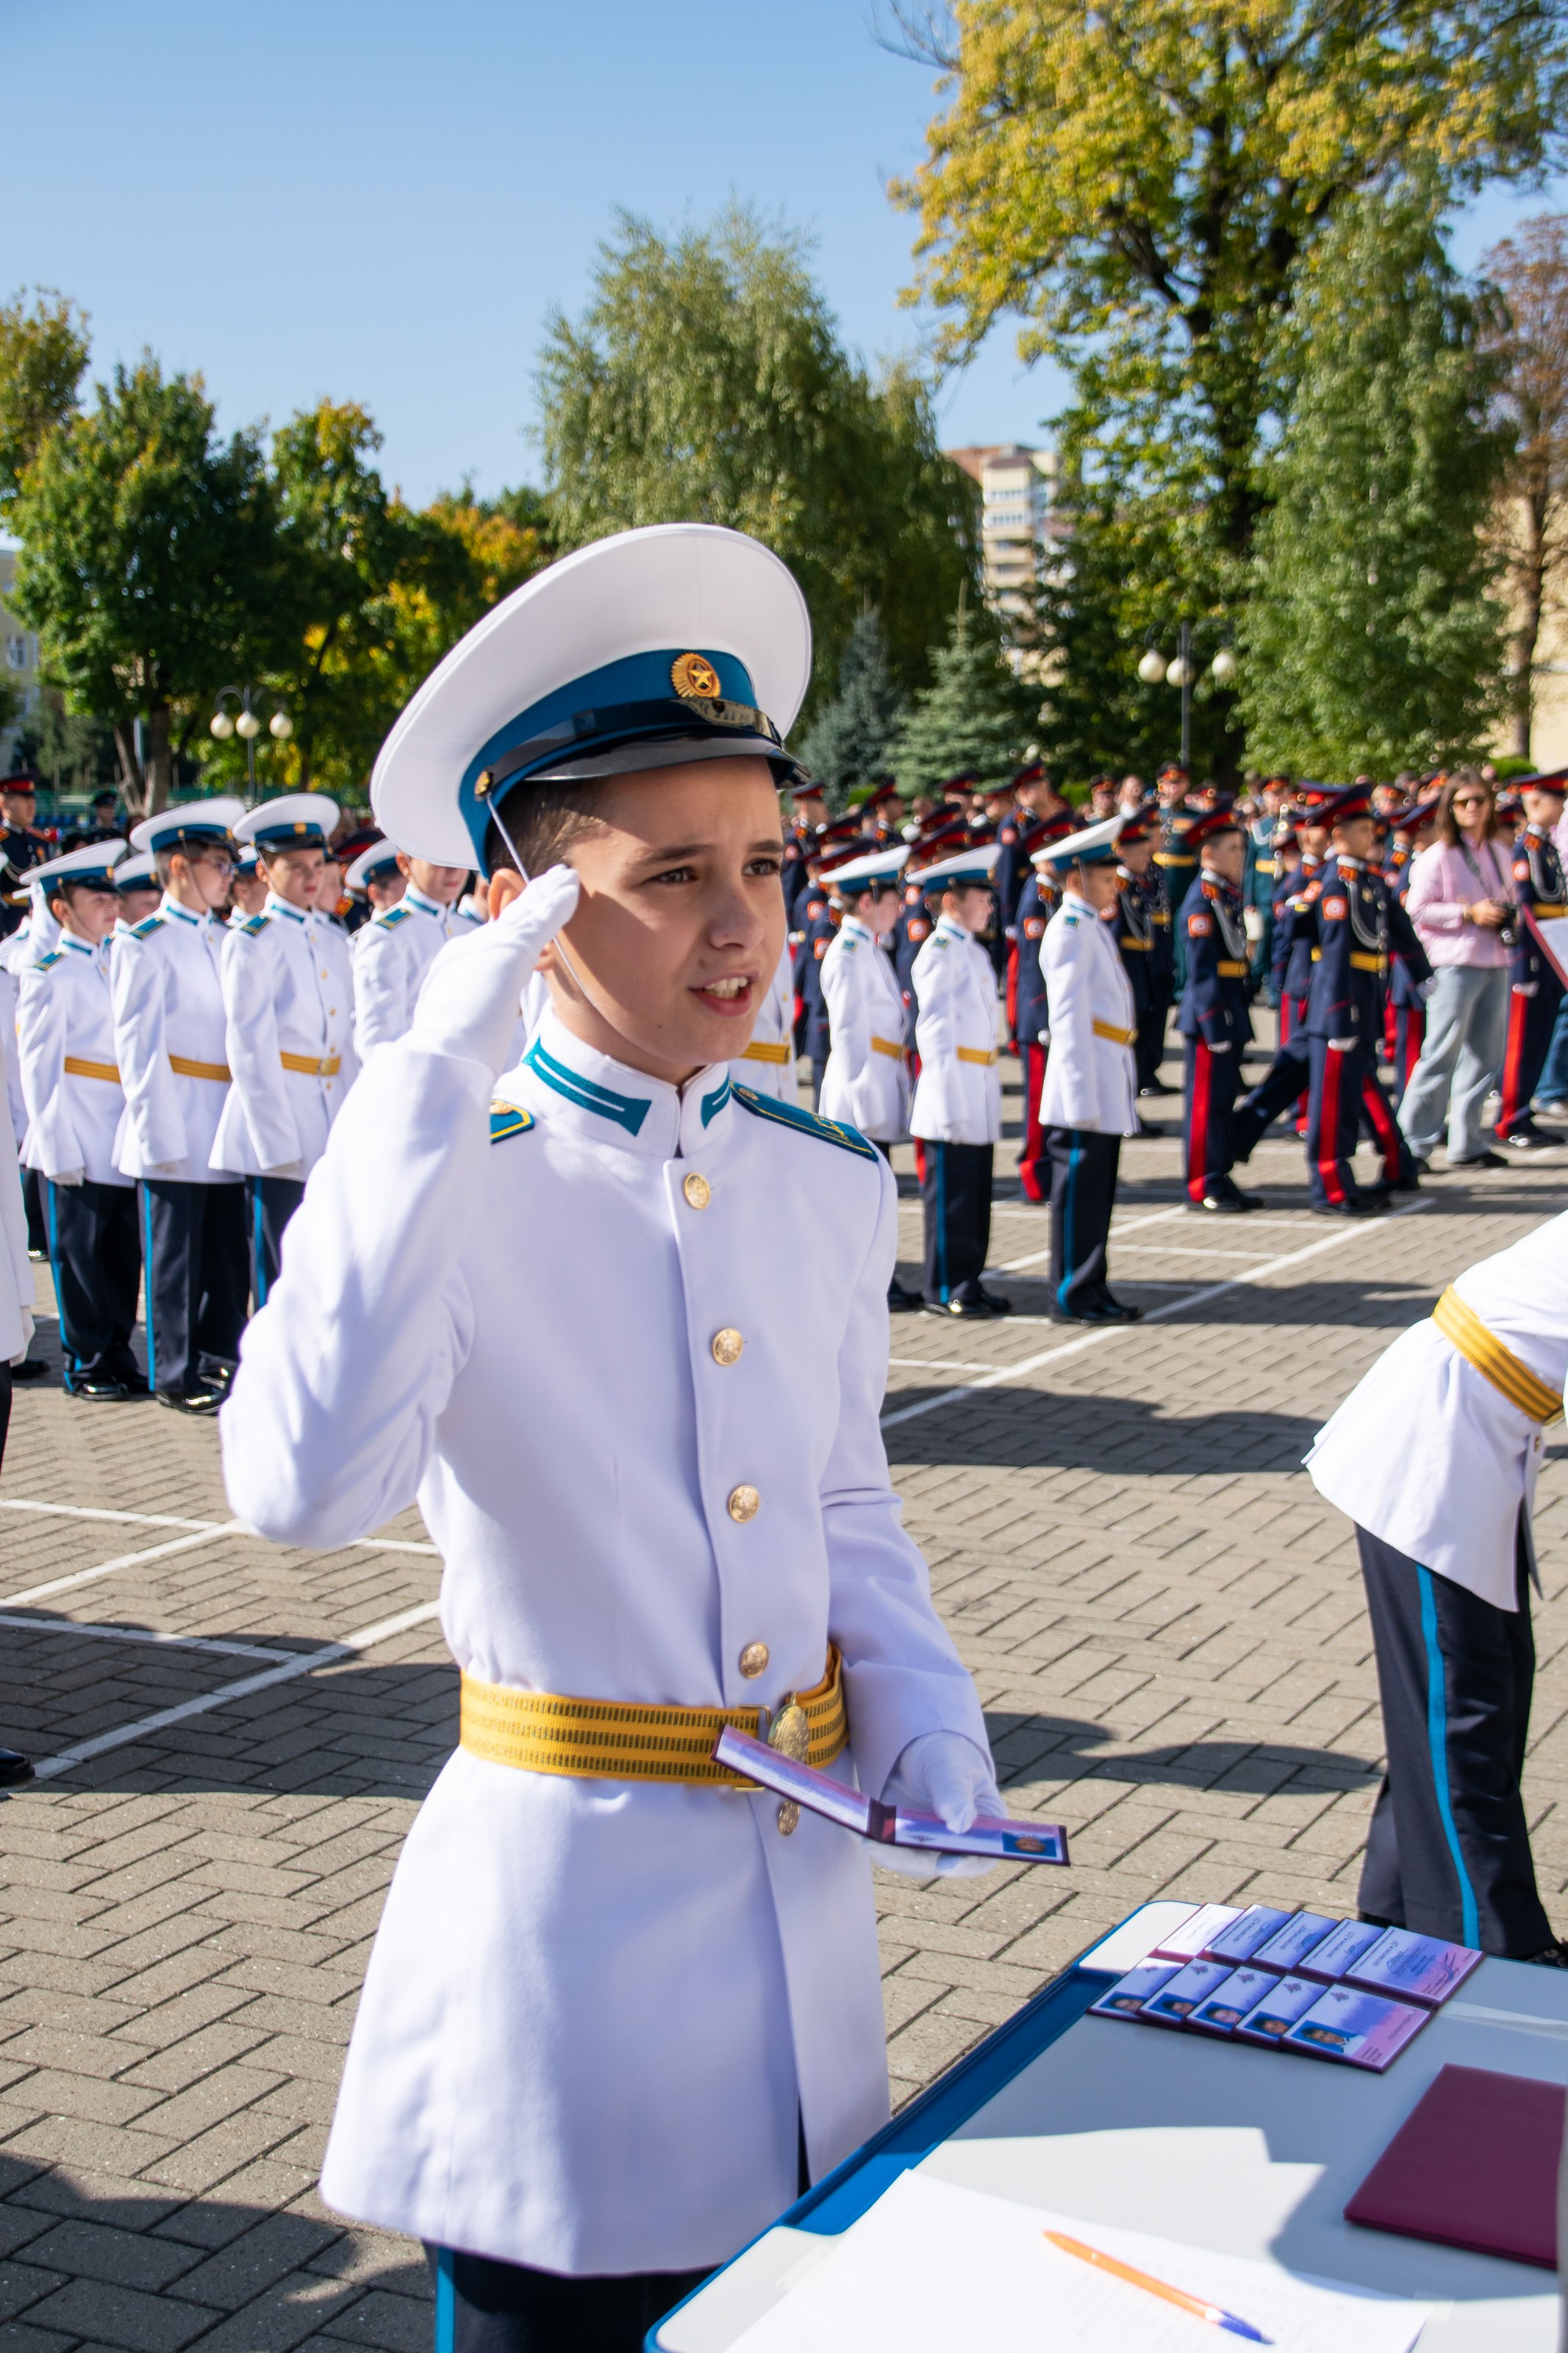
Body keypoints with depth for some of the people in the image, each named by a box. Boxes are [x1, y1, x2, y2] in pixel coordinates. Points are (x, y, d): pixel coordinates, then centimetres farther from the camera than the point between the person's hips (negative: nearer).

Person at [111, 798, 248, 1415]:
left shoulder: (225, 940, 14)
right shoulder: (142, 945, -6)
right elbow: (138, 1047, -10)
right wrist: (159, 1132, -14)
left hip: (224, 1129, 6)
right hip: (176, 1131, -6)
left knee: (227, 1254, 10)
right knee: (174, 1258, 1)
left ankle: (222, 1361, 21)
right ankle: (177, 1375, 10)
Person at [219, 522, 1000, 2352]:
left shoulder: (831, 1183, 2)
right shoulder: (447, 1182, -15)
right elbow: (304, 1489, -35)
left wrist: (925, 1725, -2)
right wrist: (441, 1084, -33)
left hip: (802, 1882, 5)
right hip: (568, 1886, -5)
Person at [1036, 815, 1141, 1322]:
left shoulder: (1095, 926, 18)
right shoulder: (1071, 929, -13)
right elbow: (1069, 1017, -18)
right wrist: (1081, 1096, -20)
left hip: (1106, 1088, 10)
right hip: (1086, 1086, -10)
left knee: (1096, 1194, 14)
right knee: (1080, 1194, -3)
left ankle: (1092, 1290, 20)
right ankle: (1073, 1297, 3)